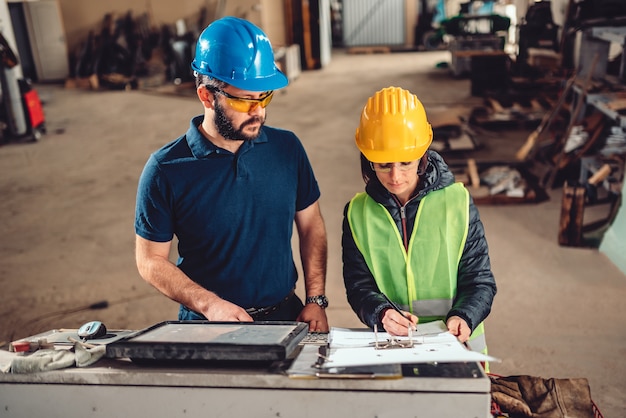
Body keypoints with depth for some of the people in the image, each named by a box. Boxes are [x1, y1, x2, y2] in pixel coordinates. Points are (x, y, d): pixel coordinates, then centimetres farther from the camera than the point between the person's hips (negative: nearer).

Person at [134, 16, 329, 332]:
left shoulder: (287, 147, 1)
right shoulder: (166, 170, -8)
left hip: (286, 316, 2)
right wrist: (209, 304, -14)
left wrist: (316, 301, 1)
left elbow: (312, 227, 9)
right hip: (207, 327, -2)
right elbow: (151, 260, -2)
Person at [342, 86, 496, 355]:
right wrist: (381, 312, -18)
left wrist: (463, 317, -15)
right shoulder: (358, 213, 5)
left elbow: (479, 280, 3)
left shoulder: (458, 202, 1)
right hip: (389, 347, 1)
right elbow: (358, 284, 3)